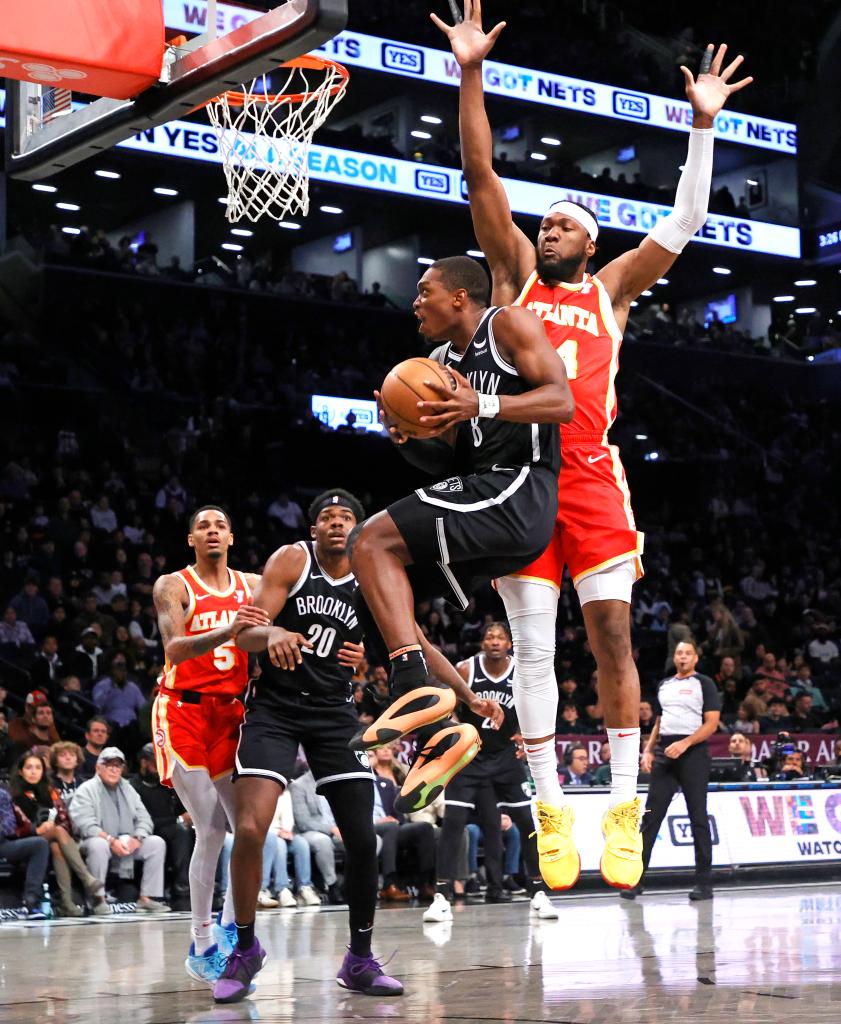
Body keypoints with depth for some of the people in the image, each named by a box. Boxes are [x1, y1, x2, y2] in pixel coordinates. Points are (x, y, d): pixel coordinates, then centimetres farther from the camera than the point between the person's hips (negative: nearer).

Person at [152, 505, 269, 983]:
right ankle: (202, 946, 1)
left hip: (231, 712, 4)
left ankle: (229, 926, 9)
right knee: (211, 831, -9)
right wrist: (227, 630, -37)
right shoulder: (173, 586, -4)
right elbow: (175, 649, -20)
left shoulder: (254, 585, 9)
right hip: (184, 711, -4)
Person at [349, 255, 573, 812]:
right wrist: (408, 438, 3)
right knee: (389, 598, 7)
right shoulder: (442, 361, 23)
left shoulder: (510, 324, -2)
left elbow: (562, 402, -14)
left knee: (374, 542, -20)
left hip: (518, 489, -10)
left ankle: (418, 688, -29)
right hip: (480, 494, 10)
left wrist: (483, 404, -27)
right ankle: (440, 731, 2)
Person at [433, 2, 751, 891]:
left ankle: (623, 802, -2)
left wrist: (703, 126, 3)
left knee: (612, 635, -5)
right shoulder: (516, 275, 13)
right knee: (533, 649, -1)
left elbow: (683, 225, 9)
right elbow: (481, 182, 4)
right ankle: (549, 807, 3)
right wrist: (471, 74, -3)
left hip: (592, 477, 0)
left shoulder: (610, 291, 15)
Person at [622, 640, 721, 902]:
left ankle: (704, 883, 3)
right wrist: (648, 750, 11)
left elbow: (711, 723, -6)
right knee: (651, 816, 0)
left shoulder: (704, 684, 1)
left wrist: (684, 744, -18)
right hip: (664, 753, 5)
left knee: (698, 818, -2)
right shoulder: (664, 685, 18)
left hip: (693, 753, -5)